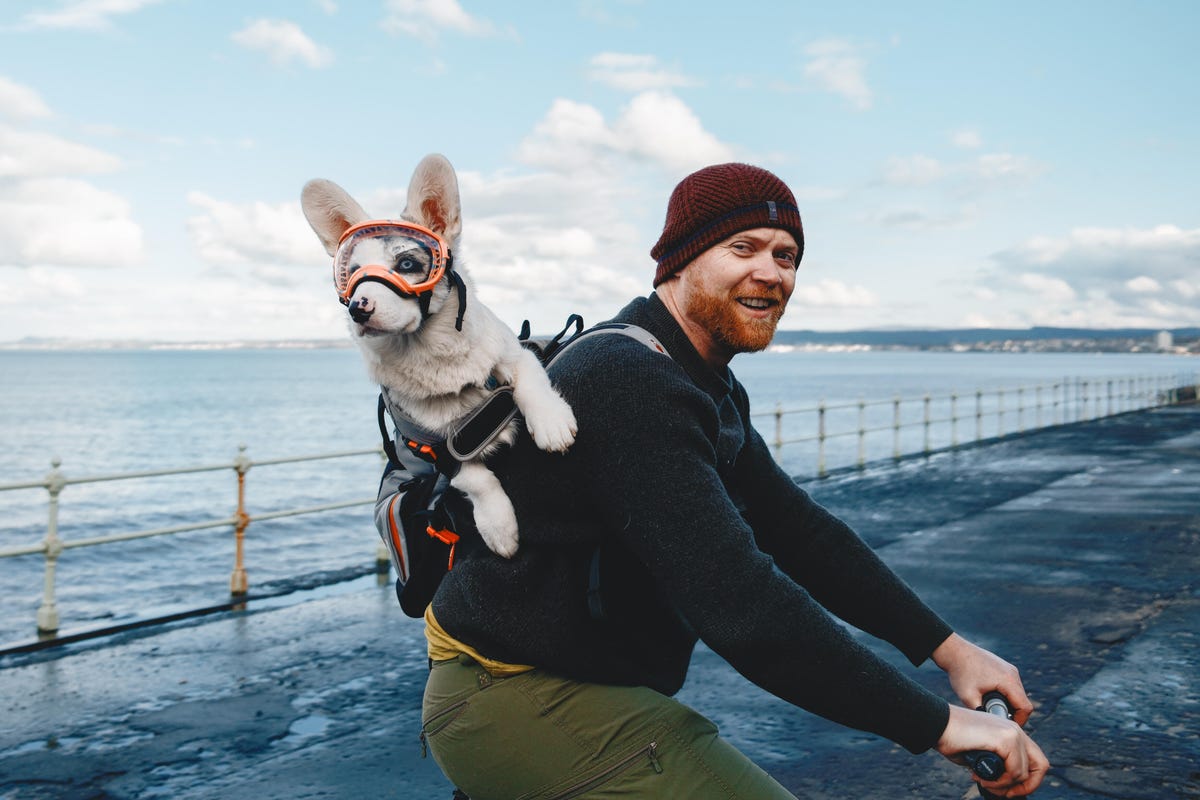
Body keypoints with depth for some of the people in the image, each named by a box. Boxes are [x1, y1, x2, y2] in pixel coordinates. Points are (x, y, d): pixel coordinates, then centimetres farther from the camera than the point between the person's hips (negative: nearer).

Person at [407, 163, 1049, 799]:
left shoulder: (713, 391, 10)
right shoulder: (630, 382, -26)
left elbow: (798, 531, 8)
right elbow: (740, 603, -33)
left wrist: (946, 646, 1)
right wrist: (937, 725, -30)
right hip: (516, 699, -11)